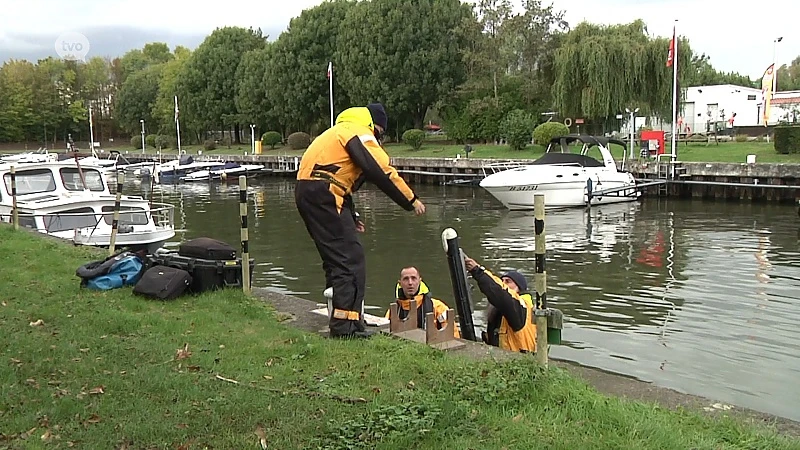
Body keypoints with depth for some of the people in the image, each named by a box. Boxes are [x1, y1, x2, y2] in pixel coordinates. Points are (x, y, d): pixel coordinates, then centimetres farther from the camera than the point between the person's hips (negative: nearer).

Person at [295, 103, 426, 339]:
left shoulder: (340, 131, 29)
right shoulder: (360, 132, -2)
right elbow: (382, 171, -12)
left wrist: (351, 217, 30)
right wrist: (412, 200, -5)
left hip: (307, 193, 10)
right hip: (323, 196, -10)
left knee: (336, 259, 16)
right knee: (351, 259, -9)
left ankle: (341, 320, 23)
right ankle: (345, 325, -11)